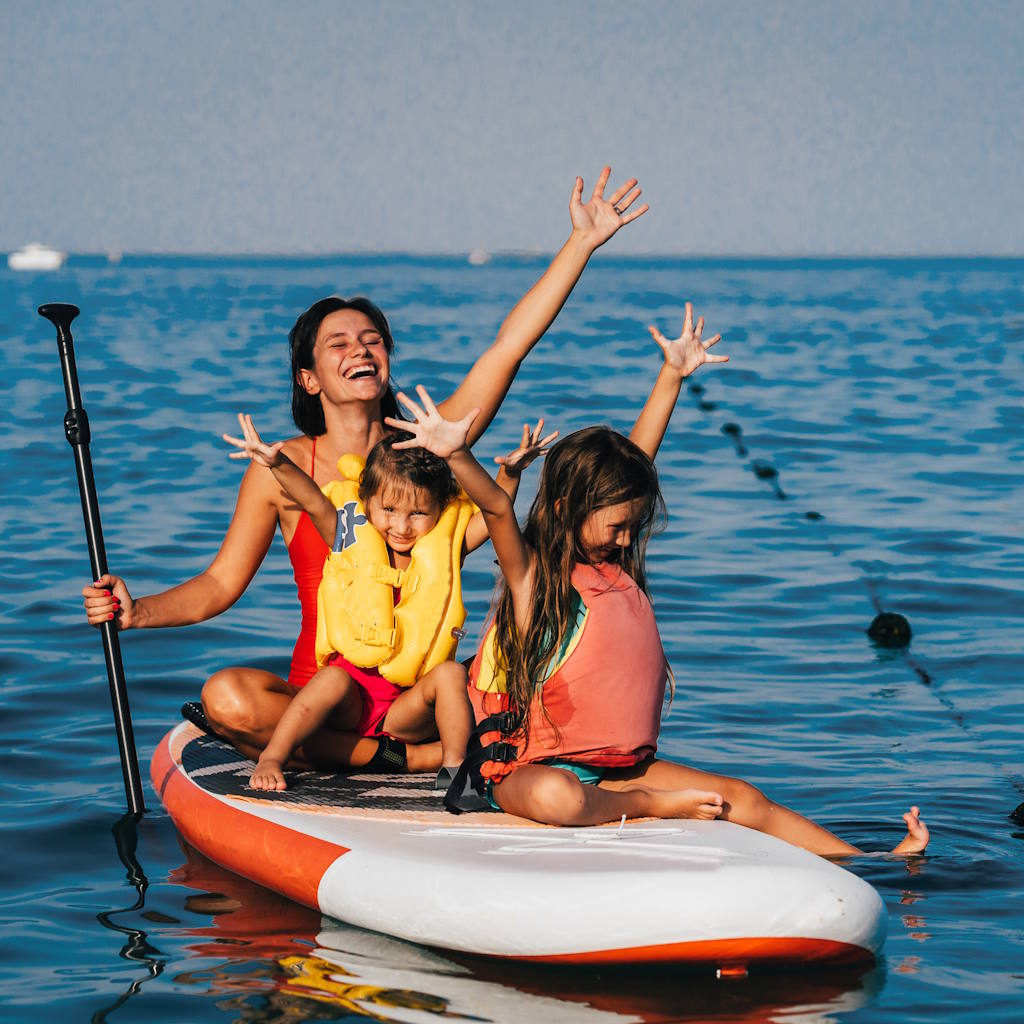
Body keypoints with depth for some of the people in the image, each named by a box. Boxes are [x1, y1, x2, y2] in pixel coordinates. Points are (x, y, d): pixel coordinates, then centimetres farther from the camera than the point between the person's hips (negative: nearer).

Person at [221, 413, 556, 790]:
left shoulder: (445, 549, 4)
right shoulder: (352, 541, 1)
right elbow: (315, 502, -11)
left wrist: (510, 474, -25)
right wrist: (279, 464, -29)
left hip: (408, 708, 1)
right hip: (351, 701, -1)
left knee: (451, 673, -24)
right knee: (334, 679, -30)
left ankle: (453, 766, -17)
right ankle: (271, 757, -22)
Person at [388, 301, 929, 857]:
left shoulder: (611, 564, 11)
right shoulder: (531, 574, -10)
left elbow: (638, 457, 17)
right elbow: (497, 507, -31)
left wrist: (672, 375, 21)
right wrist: (457, 456, -49)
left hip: (618, 764, 7)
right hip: (533, 766, -7)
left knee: (744, 799, -2)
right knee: (556, 797, -43)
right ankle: (650, 807, -20)